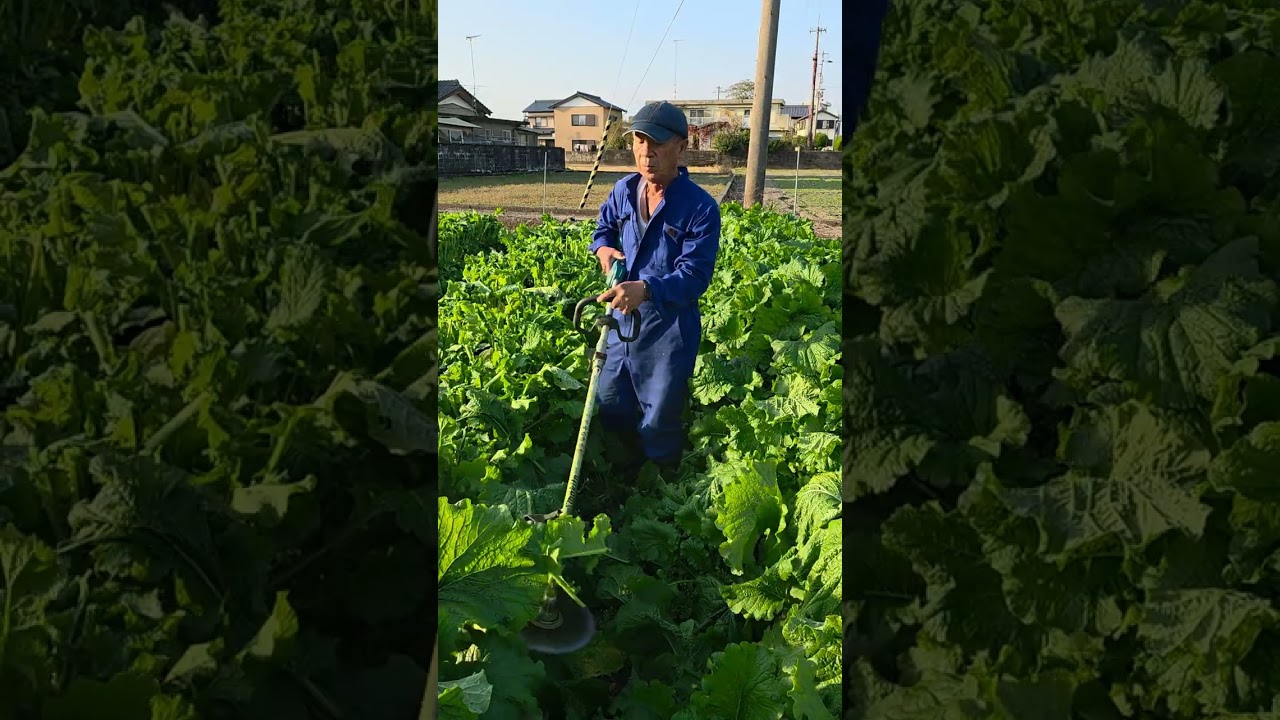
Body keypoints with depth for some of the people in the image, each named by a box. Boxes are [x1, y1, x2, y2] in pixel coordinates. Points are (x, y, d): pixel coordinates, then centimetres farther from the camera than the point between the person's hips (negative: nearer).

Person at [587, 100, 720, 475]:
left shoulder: (701, 207, -19)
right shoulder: (623, 191, -1)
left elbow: (694, 277, -26)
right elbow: (603, 228, 19)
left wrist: (645, 289, -42)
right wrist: (604, 248, -5)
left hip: (669, 328, -6)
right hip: (622, 321, 6)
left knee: (659, 425, 8)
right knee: (610, 409, 21)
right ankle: (628, 474, 47)